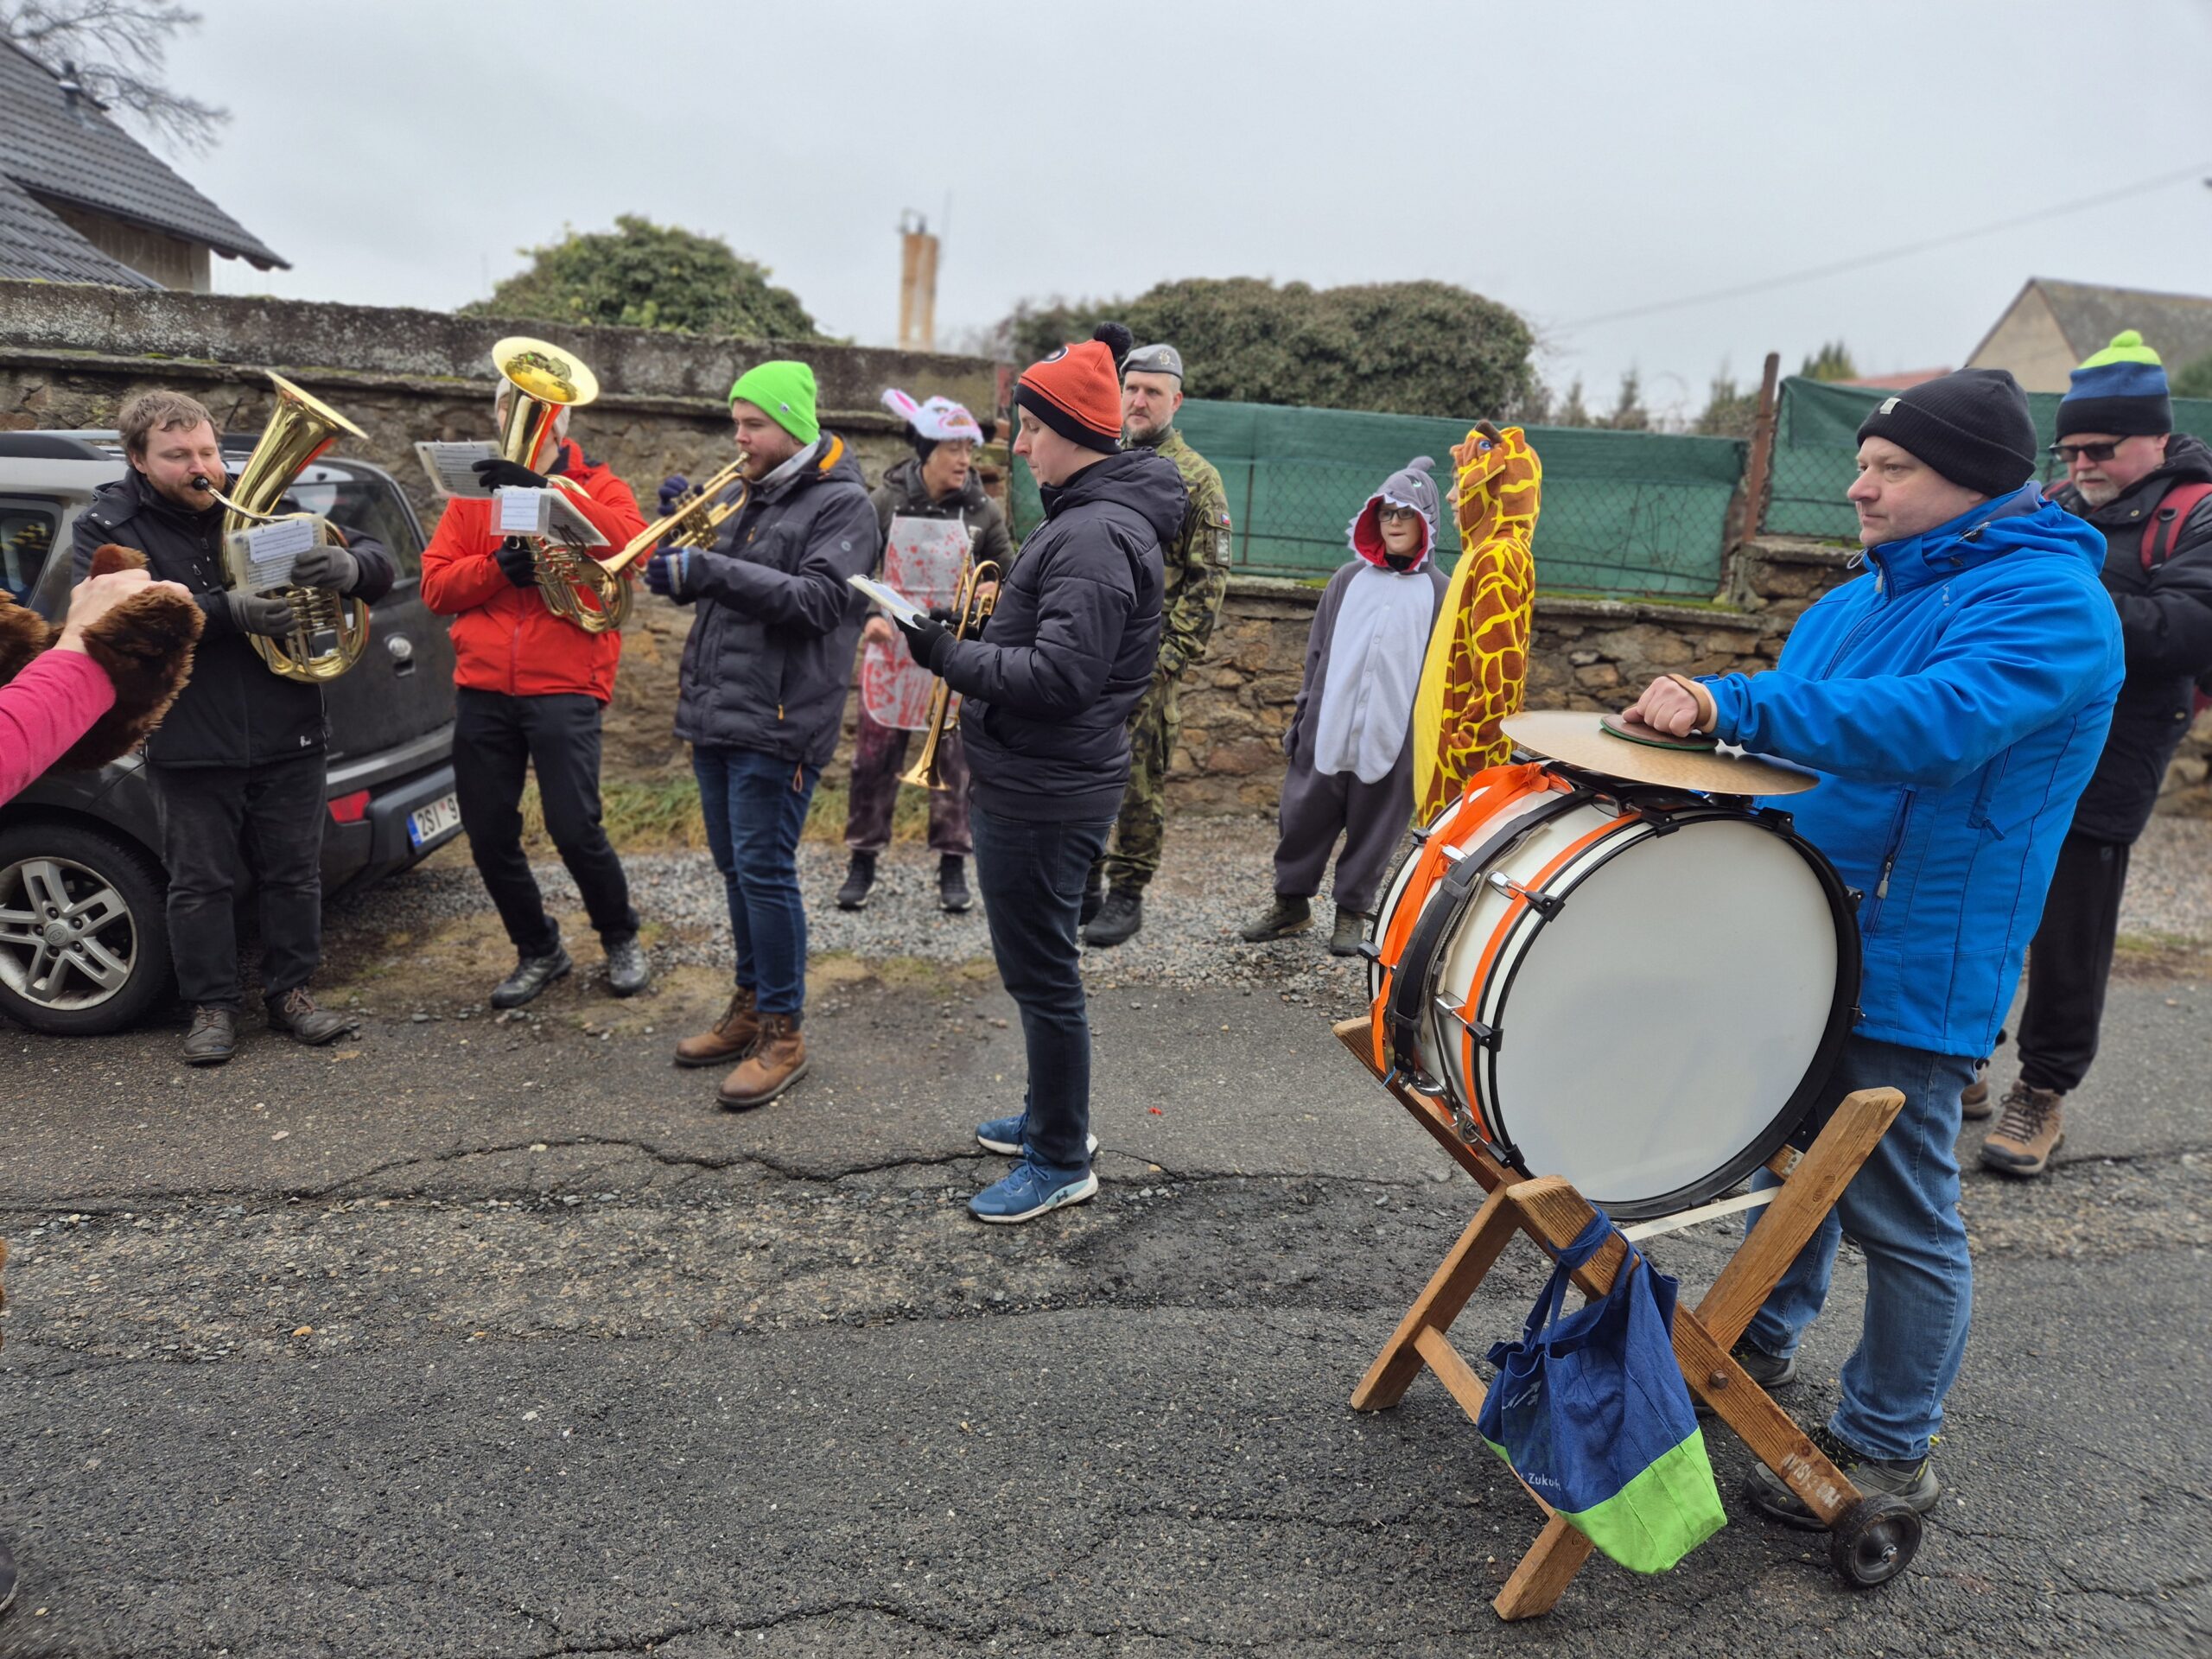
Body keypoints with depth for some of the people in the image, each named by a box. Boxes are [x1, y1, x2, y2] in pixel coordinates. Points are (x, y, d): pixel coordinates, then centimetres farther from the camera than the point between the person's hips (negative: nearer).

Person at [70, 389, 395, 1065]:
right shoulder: (107, 528, -1)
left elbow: (379, 562, 1)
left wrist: (349, 566, -24)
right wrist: (224, 611, -31)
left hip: (287, 738, 2)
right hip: (189, 748, -1)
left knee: (295, 872, 10)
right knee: (200, 882, 7)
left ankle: (290, 991, 24)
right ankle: (213, 1005, 22)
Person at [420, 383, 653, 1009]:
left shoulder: (598, 487, 7)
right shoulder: (472, 492, 16)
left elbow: (633, 544, -16)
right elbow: (434, 585, 7)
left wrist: (545, 490, -24)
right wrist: (496, 565, -11)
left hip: (563, 687, -4)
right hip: (482, 689, 4)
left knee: (574, 828, -10)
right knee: (489, 835, 6)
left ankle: (621, 940, 15)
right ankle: (539, 951, 26)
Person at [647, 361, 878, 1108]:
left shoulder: (842, 502, -6)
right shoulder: (749, 495, 18)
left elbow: (820, 600, -20)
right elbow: (699, 584, 21)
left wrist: (712, 570, -23)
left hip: (777, 720, -8)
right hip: (715, 710, 8)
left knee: (764, 869, -7)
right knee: (735, 866, 14)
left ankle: (784, 1033, 4)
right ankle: (750, 1009, 27)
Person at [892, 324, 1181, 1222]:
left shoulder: (1097, 534, -20)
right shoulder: (1088, 515, 14)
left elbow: (1059, 674, -28)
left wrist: (947, 655, -22)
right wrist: (1004, 607, 9)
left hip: (1044, 794, -11)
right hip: (1027, 780, 11)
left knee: (1042, 972, 1)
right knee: (1035, 964, 21)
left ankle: (1062, 1161, 17)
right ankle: (1051, 1114, 38)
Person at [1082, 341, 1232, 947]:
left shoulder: (1196, 479, -2)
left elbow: (1207, 579, -6)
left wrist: (1172, 655, -13)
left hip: (1147, 658, -5)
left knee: (1140, 778, 1)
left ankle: (1126, 896, 12)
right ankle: (1082, 885, 22)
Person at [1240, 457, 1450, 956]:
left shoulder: (1438, 591, 2)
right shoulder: (1349, 578, 9)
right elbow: (1318, 652, 12)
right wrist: (1301, 715, 9)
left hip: (1393, 734, -2)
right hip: (1328, 726, 2)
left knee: (1373, 827, 6)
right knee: (1304, 816, 6)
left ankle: (1352, 911, 21)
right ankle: (1292, 902, 22)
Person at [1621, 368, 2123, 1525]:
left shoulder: (2047, 601, -15)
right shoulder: (1857, 601, 13)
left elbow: (1939, 722, -32)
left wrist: (1734, 706, -38)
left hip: (1910, 969, -8)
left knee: (1899, 1215, 3)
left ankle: (1888, 1451, 20)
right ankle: (1760, 1342, 40)